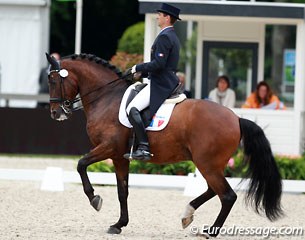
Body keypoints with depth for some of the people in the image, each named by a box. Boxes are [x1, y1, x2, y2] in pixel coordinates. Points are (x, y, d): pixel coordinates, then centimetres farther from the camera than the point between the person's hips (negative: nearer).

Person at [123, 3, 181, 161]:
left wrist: (138, 68, -12)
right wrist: (143, 73, 19)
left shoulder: (164, 37, -13)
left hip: (160, 85, -11)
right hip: (168, 82, 11)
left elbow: (158, 64, -22)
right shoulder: (173, 37, 20)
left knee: (132, 109, -21)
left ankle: (144, 148, -30)